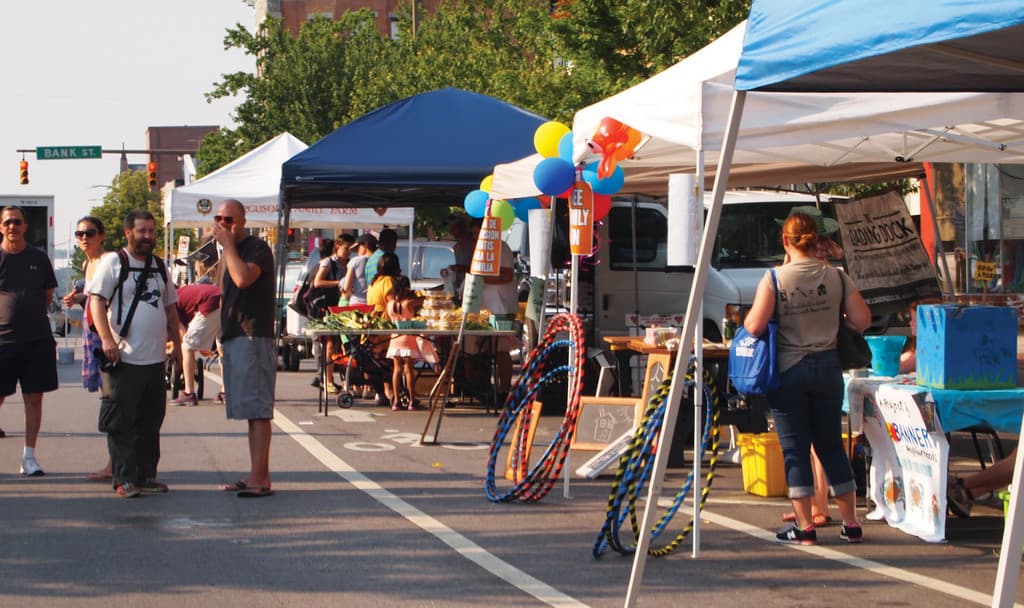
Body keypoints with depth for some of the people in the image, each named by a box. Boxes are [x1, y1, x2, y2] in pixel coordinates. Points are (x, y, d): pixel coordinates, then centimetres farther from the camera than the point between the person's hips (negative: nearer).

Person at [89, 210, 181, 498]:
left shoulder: (159, 267, 18)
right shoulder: (114, 263, -2)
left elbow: (170, 307, 25)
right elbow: (96, 300, -9)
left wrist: (176, 344, 21)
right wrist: (106, 338, -20)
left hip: (155, 358, 6)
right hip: (124, 358, -6)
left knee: (151, 423, 9)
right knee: (122, 423, -4)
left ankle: (146, 476, 16)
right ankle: (124, 479, -1)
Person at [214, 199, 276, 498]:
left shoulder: (257, 248, -7)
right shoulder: (229, 254, 21)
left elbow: (243, 278, -26)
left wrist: (228, 244, -15)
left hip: (254, 337, -9)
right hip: (233, 338, 9)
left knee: (257, 410, -11)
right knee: (251, 411, 10)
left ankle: (260, 478, -14)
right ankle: (257, 476, 12)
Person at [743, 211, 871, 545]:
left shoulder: (774, 279, -10)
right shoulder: (836, 277, -1)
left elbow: (755, 326, -16)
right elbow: (862, 320, -3)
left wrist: (747, 319, 6)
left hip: (788, 370, -3)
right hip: (827, 367, 3)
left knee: (794, 448, 3)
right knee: (832, 445, 13)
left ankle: (804, 527, 3)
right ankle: (851, 524, 16)